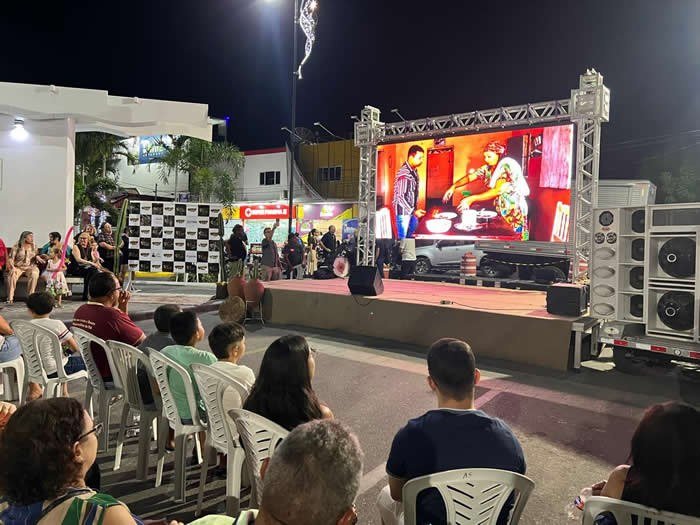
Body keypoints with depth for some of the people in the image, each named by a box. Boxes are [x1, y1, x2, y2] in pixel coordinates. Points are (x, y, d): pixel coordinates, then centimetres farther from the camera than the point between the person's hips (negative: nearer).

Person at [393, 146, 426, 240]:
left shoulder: (414, 170, 6)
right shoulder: (404, 173, -21)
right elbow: (400, 197, -23)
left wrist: (415, 210, 12)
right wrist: (414, 211, -23)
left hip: (412, 210, 9)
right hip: (403, 211, -8)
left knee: (410, 236, 19)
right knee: (402, 238, 0)